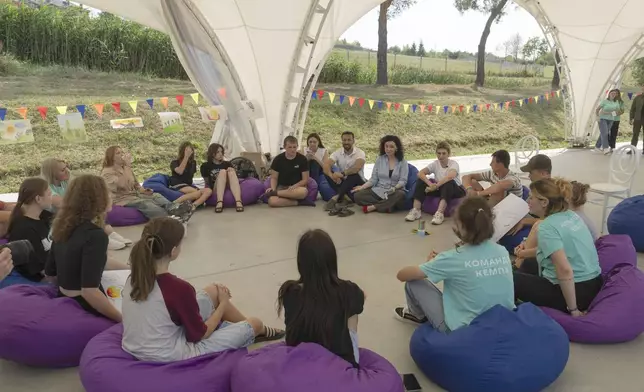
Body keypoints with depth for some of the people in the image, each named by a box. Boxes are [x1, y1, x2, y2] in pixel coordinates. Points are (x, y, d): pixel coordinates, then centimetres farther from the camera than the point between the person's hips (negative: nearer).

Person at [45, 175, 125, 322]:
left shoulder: (63, 226, 4)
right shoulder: (95, 235, -23)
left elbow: (50, 273, 16)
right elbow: (89, 291, -31)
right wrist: (123, 318, -24)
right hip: (85, 308, -9)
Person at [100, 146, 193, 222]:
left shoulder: (125, 168, 18)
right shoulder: (107, 172, -9)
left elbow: (136, 184, 27)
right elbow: (123, 185, -28)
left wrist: (143, 190, 4)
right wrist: (128, 165, -27)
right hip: (121, 200, -7)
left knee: (155, 196, -22)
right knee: (145, 203, -34)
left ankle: (173, 208, -53)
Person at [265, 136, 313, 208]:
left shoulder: (302, 159, -4)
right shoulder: (278, 159, -2)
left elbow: (305, 180, -3)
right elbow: (274, 177, 3)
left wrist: (294, 187, -20)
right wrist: (273, 188, -18)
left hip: (297, 187, 0)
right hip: (281, 187, 0)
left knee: (303, 191, -39)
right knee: (272, 201, -34)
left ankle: (275, 193, -24)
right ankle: (298, 202, -22)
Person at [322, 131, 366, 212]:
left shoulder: (360, 153, -12)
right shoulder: (337, 152, -2)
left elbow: (357, 167, -33)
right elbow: (326, 165, -19)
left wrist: (342, 173, -44)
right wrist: (332, 176, -40)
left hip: (356, 183, -3)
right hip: (342, 182, 3)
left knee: (354, 175, -36)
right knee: (327, 173, -21)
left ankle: (335, 198, -45)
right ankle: (344, 197, -37)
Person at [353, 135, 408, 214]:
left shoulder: (402, 162, 2)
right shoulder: (379, 159, 8)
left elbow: (403, 180, -7)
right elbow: (373, 179, 6)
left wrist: (394, 188, -27)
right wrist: (362, 187, -9)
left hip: (395, 192, -2)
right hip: (378, 190, 2)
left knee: (400, 195, -39)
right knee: (357, 196, -21)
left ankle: (372, 207, -27)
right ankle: (387, 205, -25)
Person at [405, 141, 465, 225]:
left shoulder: (454, 164, -16)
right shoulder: (435, 164, -5)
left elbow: (450, 176, -40)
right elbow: (420, 173, -20)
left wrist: (436, 186, -48)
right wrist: (431, 184, -37)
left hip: (455, 190, -4)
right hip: (440, 189, 4)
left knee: (449, 182, -39)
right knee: (421, 181, -18)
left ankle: (440, 213, -48)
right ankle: (416, 211, -24)